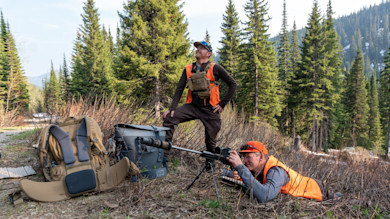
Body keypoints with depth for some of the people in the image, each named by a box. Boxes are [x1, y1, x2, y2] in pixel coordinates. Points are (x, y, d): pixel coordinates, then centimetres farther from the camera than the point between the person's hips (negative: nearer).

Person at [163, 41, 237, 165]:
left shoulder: (215, 68, -3)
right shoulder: (188, 69, 7)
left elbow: (233, 85, -1)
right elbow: (179, 89, 5)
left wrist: (222, 104, -4)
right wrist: (172, 108, -7)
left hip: (210, 109, -3)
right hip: (192, 106, 3)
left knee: (211, 140, 3)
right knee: (169, 118, -17)